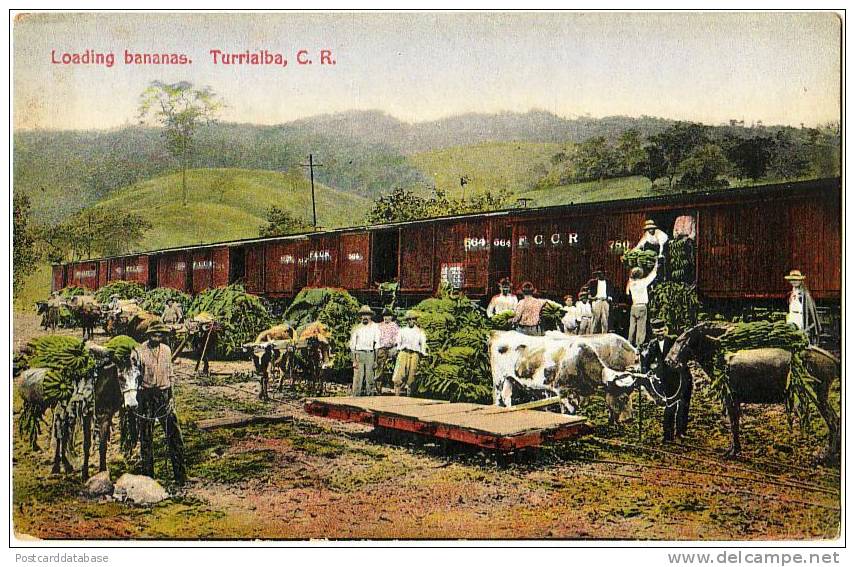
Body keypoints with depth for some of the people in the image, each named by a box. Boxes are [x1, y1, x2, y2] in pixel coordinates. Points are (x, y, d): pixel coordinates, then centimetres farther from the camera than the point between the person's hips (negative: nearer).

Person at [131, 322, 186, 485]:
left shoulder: (166, 350, 9)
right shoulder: (138, 352, -5)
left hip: (165, 395, 3)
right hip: (146, 396, -3)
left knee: (174, 434, -2)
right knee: (146, 436, 6)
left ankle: (180, 474, 2)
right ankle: (148, 474, 18)